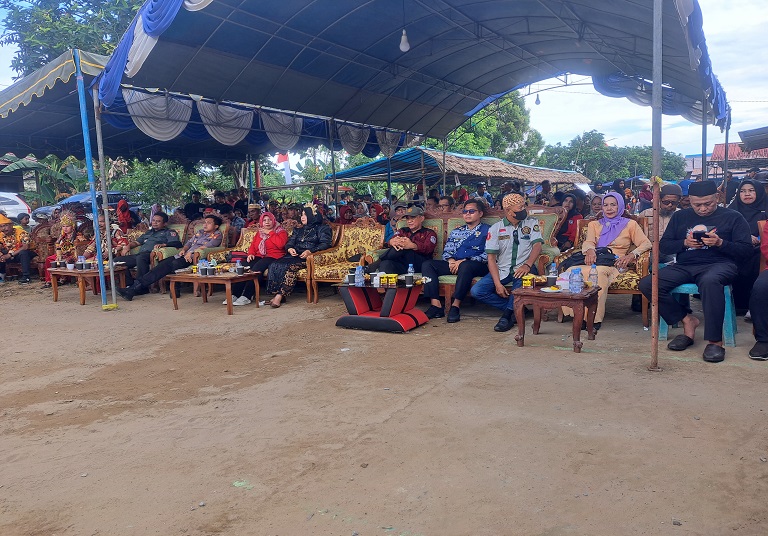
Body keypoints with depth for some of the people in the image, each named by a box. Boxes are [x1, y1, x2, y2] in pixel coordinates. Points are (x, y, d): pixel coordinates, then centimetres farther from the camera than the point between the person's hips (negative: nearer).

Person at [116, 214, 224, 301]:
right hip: (182, 256, 8)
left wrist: (191, 252, -18)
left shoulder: (217, 235, 5)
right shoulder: (200, 232, 28)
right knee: (163, 263, -16)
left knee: (168, 266, -25)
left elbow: (208, 245, -11)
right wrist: (184, 249, 4)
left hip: (192, 258, -8)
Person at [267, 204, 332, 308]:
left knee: (291, 266, -35)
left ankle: (280, 295, -35)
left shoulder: (322, 228, 11)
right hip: (295, 255, 6)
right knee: (275, 264, -24)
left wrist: (310, 251, -20)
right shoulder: (298, 230, 31)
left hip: (308, 257, -6)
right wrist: (290, 248, -5)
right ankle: (277, 295, -30)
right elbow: (289, 242, 21)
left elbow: (325, 244, -4)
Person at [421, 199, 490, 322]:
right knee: (427, 264, -15)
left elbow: (488, 255, -7)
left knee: (466, 266, -40)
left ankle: (455, 306, -35)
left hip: (478, 265, -5)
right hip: (454, 264, 5)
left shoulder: (487, 231, 7)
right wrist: (451, 260, -5)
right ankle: (436, 305, -26)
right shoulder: (456, 232, 25)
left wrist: (464, 261, -16)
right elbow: (446, 251, 20)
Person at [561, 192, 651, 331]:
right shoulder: (594, 224, 30)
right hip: (594, 261, 2)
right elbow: (588, 242, 11)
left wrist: (631, 255, -11)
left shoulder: (630, 224, 21)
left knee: (599, 271, -42)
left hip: (614, 264, -2)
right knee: (572, 272, -36)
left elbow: (646, 243, 10)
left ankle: (594, 317, -37)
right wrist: (590, 250, -16)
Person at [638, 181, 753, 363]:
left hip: (719, 264, -4)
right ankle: (687, 320, -7)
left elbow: (746, 250, 3)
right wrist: (684, 243, -4)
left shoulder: (733, 217, 11)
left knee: (710, 281, -42)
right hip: (684, 266, 4)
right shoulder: (680, 217, 20)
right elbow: (663, 246, 14)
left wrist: (720, 243, -13)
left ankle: (715, 341, -32)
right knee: (647, 284, -22)